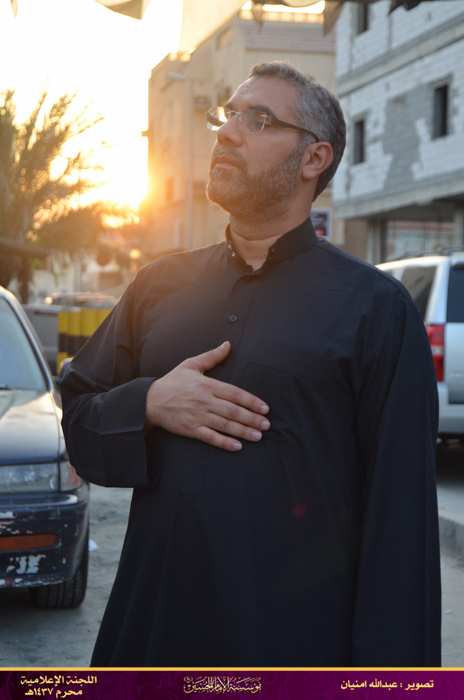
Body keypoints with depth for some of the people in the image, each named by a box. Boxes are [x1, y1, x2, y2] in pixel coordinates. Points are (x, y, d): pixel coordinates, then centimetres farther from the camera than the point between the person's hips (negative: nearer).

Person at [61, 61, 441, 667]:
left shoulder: (376, 307, -3)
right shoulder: (159, 287, 12)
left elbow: (401, 516, -7)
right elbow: (78, 423, 13)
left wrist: (382, 674, -13)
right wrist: (148, 404, -9)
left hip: (298, 642, -4)